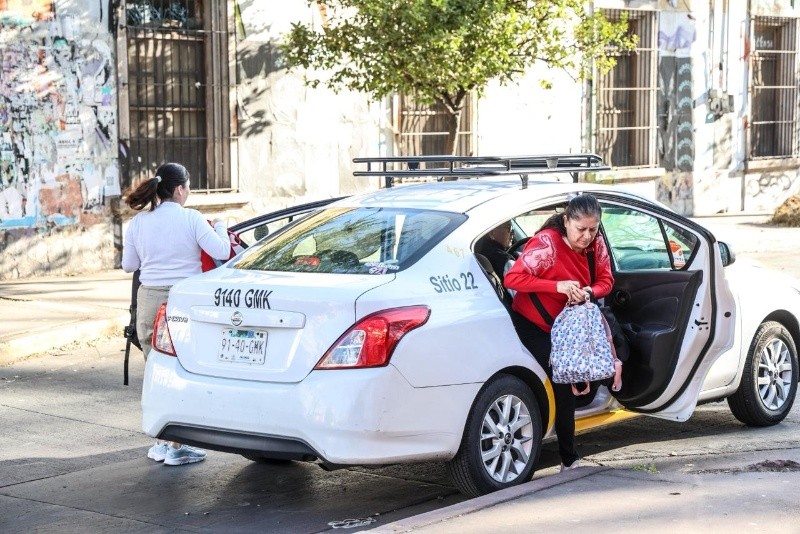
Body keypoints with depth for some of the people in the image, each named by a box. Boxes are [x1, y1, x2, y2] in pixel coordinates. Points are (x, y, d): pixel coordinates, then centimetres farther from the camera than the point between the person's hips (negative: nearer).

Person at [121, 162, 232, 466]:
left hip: (149, 301, 4)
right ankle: (176, 447, 3)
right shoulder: (191, 218, -6)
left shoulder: (138, 222, 5)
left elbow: (128, 265, 13)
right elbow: (222, 253, -8)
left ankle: (161, 443, 19)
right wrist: (220, 227, 11)